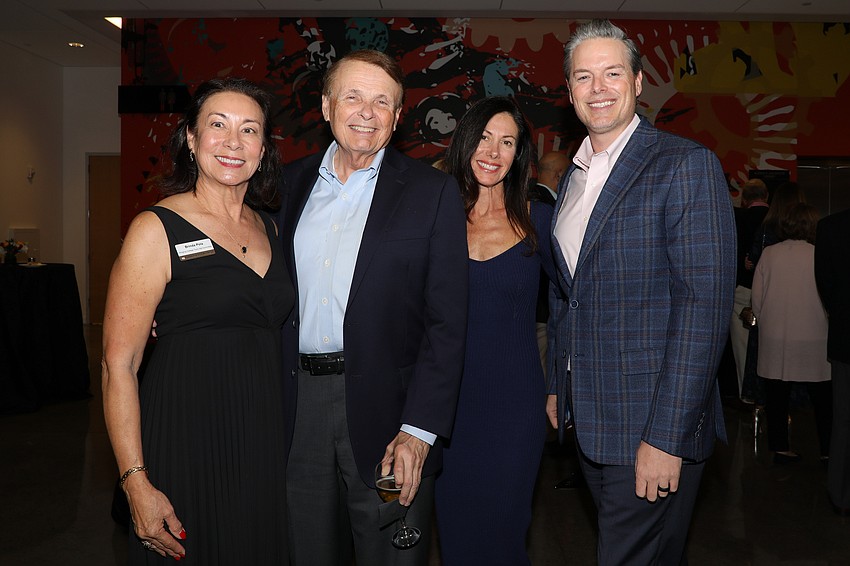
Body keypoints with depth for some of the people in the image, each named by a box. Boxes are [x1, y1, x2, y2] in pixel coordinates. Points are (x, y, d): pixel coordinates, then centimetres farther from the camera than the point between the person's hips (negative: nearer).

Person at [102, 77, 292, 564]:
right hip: (186, 445, -5)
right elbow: (119, 364, -11)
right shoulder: (157, 230, -8)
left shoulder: (268, 228, 9)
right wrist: (136, 482, -16)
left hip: (265, 445, 6)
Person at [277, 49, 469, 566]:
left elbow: (447, 322, -7)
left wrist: (418, 430, -13)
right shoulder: (291, 183, 8)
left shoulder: (433, 192, -4)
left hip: (385, 411, -3)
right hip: (299, 405, 4)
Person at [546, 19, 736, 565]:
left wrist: (666, 436, -21)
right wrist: (558, 387, 14)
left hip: (652, 425, -6)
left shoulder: (687, 164, -11)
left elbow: (705, 303, -18)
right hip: (588, 419, 7)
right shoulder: (572, 178, 12)